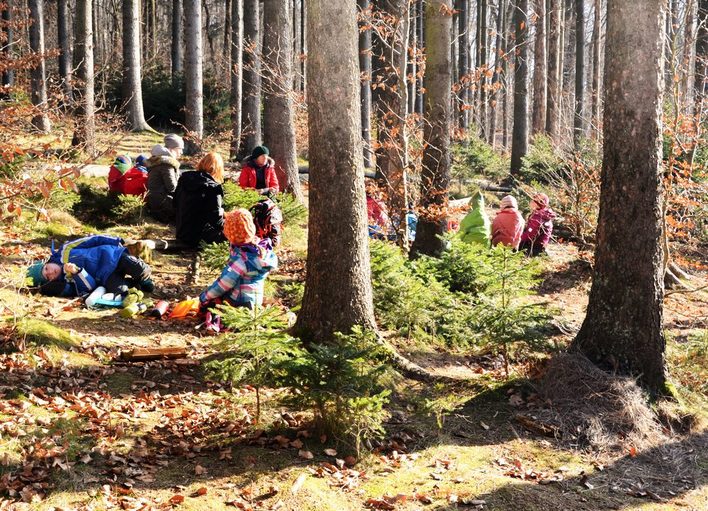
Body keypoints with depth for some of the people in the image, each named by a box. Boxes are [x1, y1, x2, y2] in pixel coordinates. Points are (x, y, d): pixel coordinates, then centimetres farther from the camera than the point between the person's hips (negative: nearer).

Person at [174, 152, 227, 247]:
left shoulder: (183, 179, 2)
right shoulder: (213, 188, -20)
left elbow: (175, 204, 12)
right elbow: (216, 217, -19)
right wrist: (224, 226, 2)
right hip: (197, 238, -8)